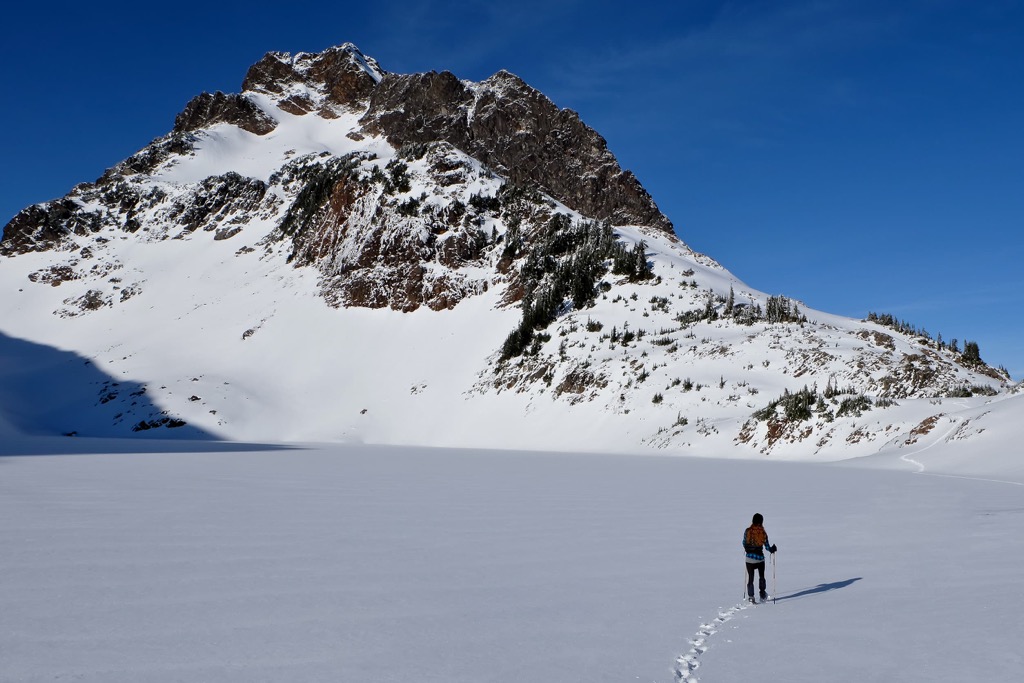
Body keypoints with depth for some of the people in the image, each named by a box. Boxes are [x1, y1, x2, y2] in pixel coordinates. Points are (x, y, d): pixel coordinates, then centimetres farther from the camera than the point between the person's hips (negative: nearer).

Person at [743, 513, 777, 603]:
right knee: (762, 576, 22)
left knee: (750, 578, 9)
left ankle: (751, 597, 4)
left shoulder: (748, 531, -8)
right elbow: (767, 547, -5)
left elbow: (744, 543, 3)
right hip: (760, 558, 0)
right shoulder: (763, 533, -10)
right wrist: (772, 549, 16)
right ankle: (762, 594, 21)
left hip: (750, 558, 0)